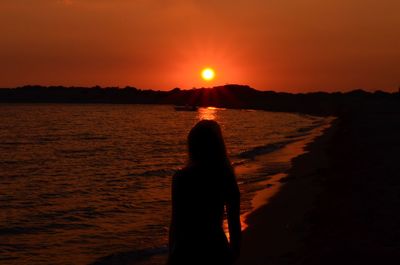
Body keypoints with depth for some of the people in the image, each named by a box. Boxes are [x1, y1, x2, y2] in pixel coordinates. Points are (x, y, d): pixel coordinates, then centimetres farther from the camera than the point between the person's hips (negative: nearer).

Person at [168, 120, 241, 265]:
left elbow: (176, 221, -12)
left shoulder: (181, 178, -15)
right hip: (217, 248, 4)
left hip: (188, 249, -4)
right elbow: (234, 220, 1)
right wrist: (235, 251, 13)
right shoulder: (227, 175, -5)